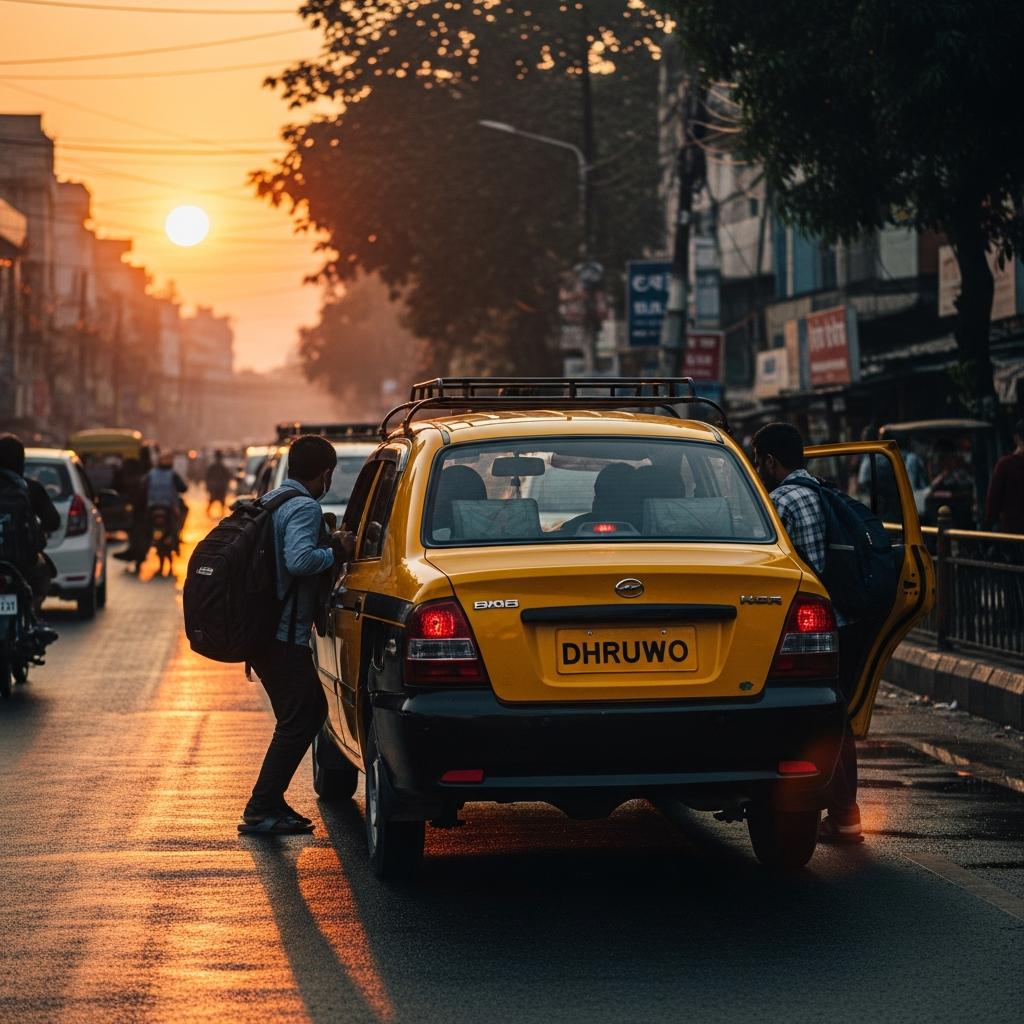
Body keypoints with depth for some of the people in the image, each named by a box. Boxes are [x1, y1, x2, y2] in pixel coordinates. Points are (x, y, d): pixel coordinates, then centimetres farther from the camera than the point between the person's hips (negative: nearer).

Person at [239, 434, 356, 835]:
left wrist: (329, 542, 19)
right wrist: (336, 553, -14)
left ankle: (269, 803, 18)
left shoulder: (270, 501, 16)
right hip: (283, 635, -10)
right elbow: (299, 559, -30)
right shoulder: (305, 508, -15)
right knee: (298, 722, -4)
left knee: (311, 712, 17)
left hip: (263, 631, 10)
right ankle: (261, 811, -3)